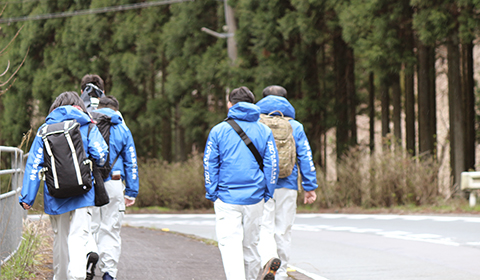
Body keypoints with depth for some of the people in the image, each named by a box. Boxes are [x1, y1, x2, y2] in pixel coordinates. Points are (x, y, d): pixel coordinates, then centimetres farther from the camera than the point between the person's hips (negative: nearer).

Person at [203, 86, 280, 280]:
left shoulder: (219, 131, 1)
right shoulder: (264, 131, 6)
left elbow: (209, 164, 0)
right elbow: (272, 164, 4)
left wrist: (212, 194, 5)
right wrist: (267, 194, 10)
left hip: (227, 197, -3)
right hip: (254, 198, 3)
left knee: (230, 244, -6)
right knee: (250, 244, 14)